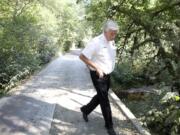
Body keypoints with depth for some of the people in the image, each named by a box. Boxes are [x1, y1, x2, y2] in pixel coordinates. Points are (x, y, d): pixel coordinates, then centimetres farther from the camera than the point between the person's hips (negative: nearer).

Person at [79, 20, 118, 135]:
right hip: (98, 75, -8)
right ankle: (109, 126, 16)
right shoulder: (96, 42, -21)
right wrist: (97, 68, -22)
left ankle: (85, 110, 44)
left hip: (107, 75, 8)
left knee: (101, 97, 21)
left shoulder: (112, 42, 3)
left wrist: (109, 69, 8)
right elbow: (82, 56, -20)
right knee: (105, 100, 0)